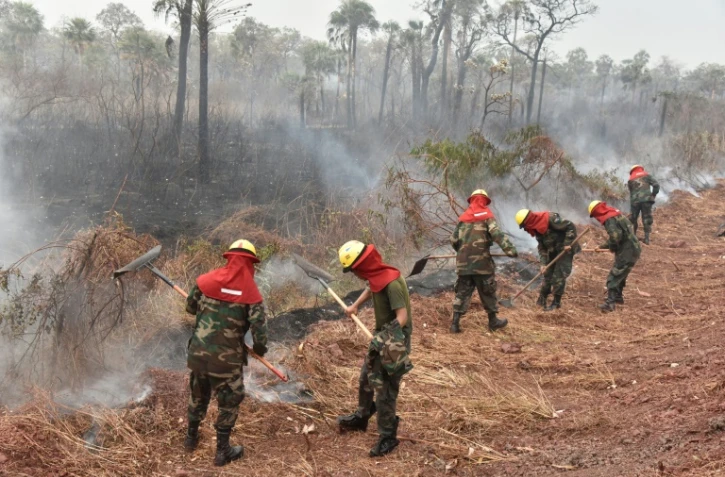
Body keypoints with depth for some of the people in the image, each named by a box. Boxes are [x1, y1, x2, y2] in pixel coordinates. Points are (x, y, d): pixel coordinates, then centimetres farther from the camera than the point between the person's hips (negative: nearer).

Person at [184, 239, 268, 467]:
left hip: (198, 353, 4)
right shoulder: (251, 292, -10)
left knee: (198, 395, 26)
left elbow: (190, 307, 13)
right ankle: (222, 451, 22)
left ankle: (191, 437, 44)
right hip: (226, 359, -4)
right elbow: (259, 331, -13)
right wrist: (260, 349, 8)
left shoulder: (207, 280, -2)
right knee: (229, 402, 15)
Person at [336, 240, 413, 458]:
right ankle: (361, 418, 42)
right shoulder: (377, 277, 1)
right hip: (382, 337, 9)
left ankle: (388, 437, 11)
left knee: (384, 389, -3)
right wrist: (354, 306, 34)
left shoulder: (392, 284, -27)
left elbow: (402, 318, -30)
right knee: (366, 378, 22)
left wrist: (389, 340, -37)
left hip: (394, 342, -9)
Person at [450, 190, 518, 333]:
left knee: (462, 292, 7)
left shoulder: (463, 218, 11)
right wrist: (510, 249, -19)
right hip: (481, 261, -4)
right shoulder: (487, 215, -1)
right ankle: (493, 321, 20)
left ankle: (455, 323, 2)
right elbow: (497, 234, -15)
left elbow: (453, 240, 11)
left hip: (463, 262, 4)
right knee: (487, 292, 10)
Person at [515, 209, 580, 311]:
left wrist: (567, 243, -25)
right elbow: (541, 246, 6)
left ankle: (556, 302, 3)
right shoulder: (536, 228, 1)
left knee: (559, 275, -7)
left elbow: (570, 226, -24)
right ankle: (542, 298, 21)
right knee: (548, 274, 9)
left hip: (565, 250, -8)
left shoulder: (550, 219, -27)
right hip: (553, 252, 8)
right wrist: (543, 263, -3)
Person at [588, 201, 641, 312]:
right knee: (620, 275, 25)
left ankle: (610, 303, -9)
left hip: (627, 252, -10)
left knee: (613, 277, -6)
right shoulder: (615, 214, 15)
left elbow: (615, 235, -30)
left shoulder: (609, 219, -16)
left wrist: (612, 248, -11)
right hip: (632, 249, 10)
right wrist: (603, 246, 23)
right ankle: (618, 296, 38)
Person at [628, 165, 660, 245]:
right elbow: (656, 185, 1)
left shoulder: (630, 180, 16)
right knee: (646, 219, 5)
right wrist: (653, 195, 11)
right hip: (646, 200, -1)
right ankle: (646, 238, 0)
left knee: (633, 219, 12)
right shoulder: (646, 175, 12)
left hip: (635, 201, 1)